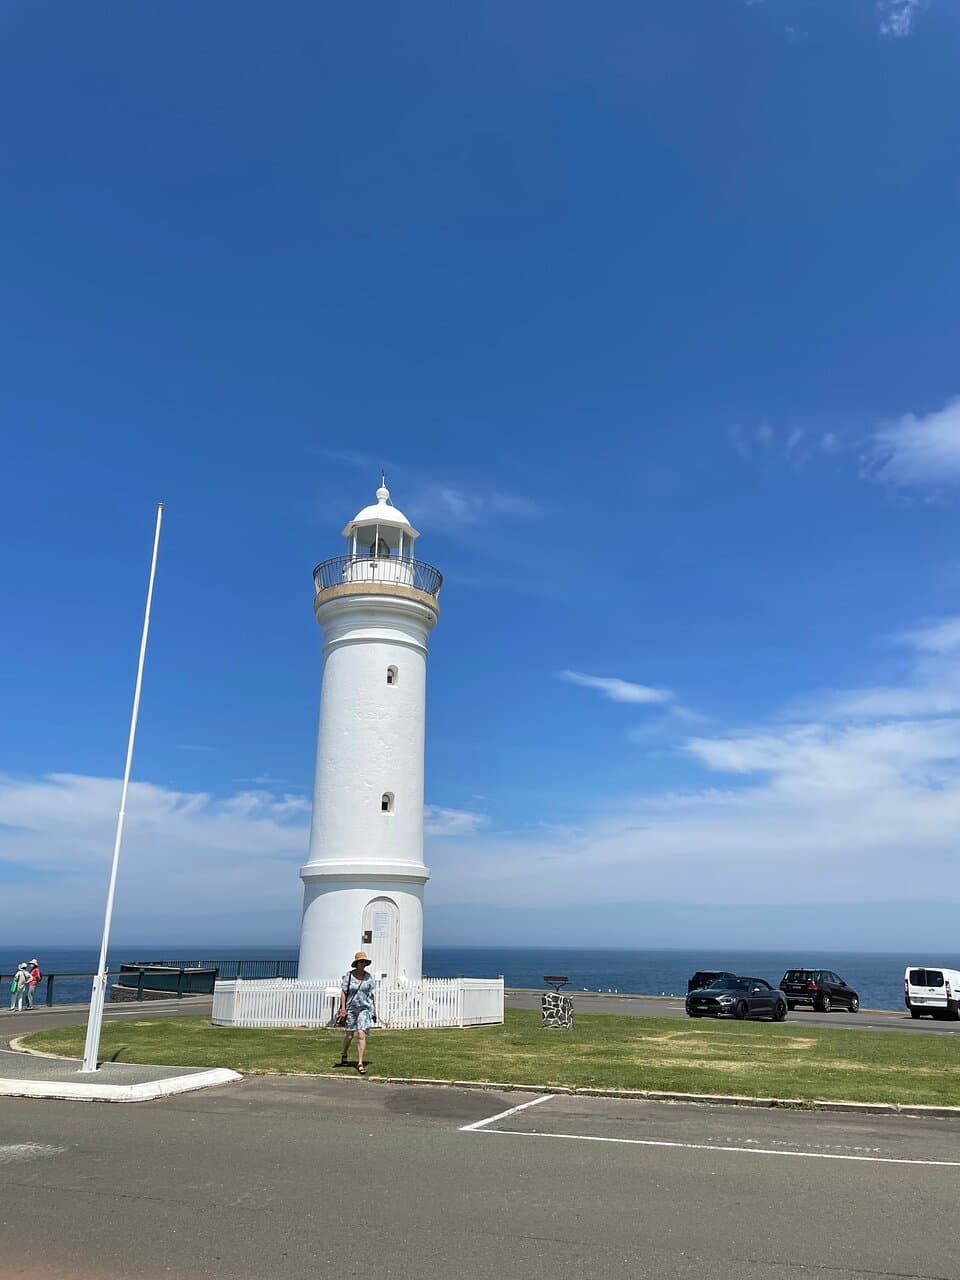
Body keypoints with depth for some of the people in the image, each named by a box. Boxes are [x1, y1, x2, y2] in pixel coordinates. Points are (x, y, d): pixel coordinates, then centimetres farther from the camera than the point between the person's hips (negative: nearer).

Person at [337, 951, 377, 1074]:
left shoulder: (368, 977, 3)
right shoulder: (348, 975, -3)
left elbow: (372, 994, 8)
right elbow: (343, 992, -3)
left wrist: (374, 1010, 7)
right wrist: (343, 1009, -10)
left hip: (365, 1008, 0)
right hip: (351, 1008, 0)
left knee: (361, 1035, -11)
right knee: (349, 1035, 11)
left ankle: (360, 1063, -6)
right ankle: (344, 1055, 40)